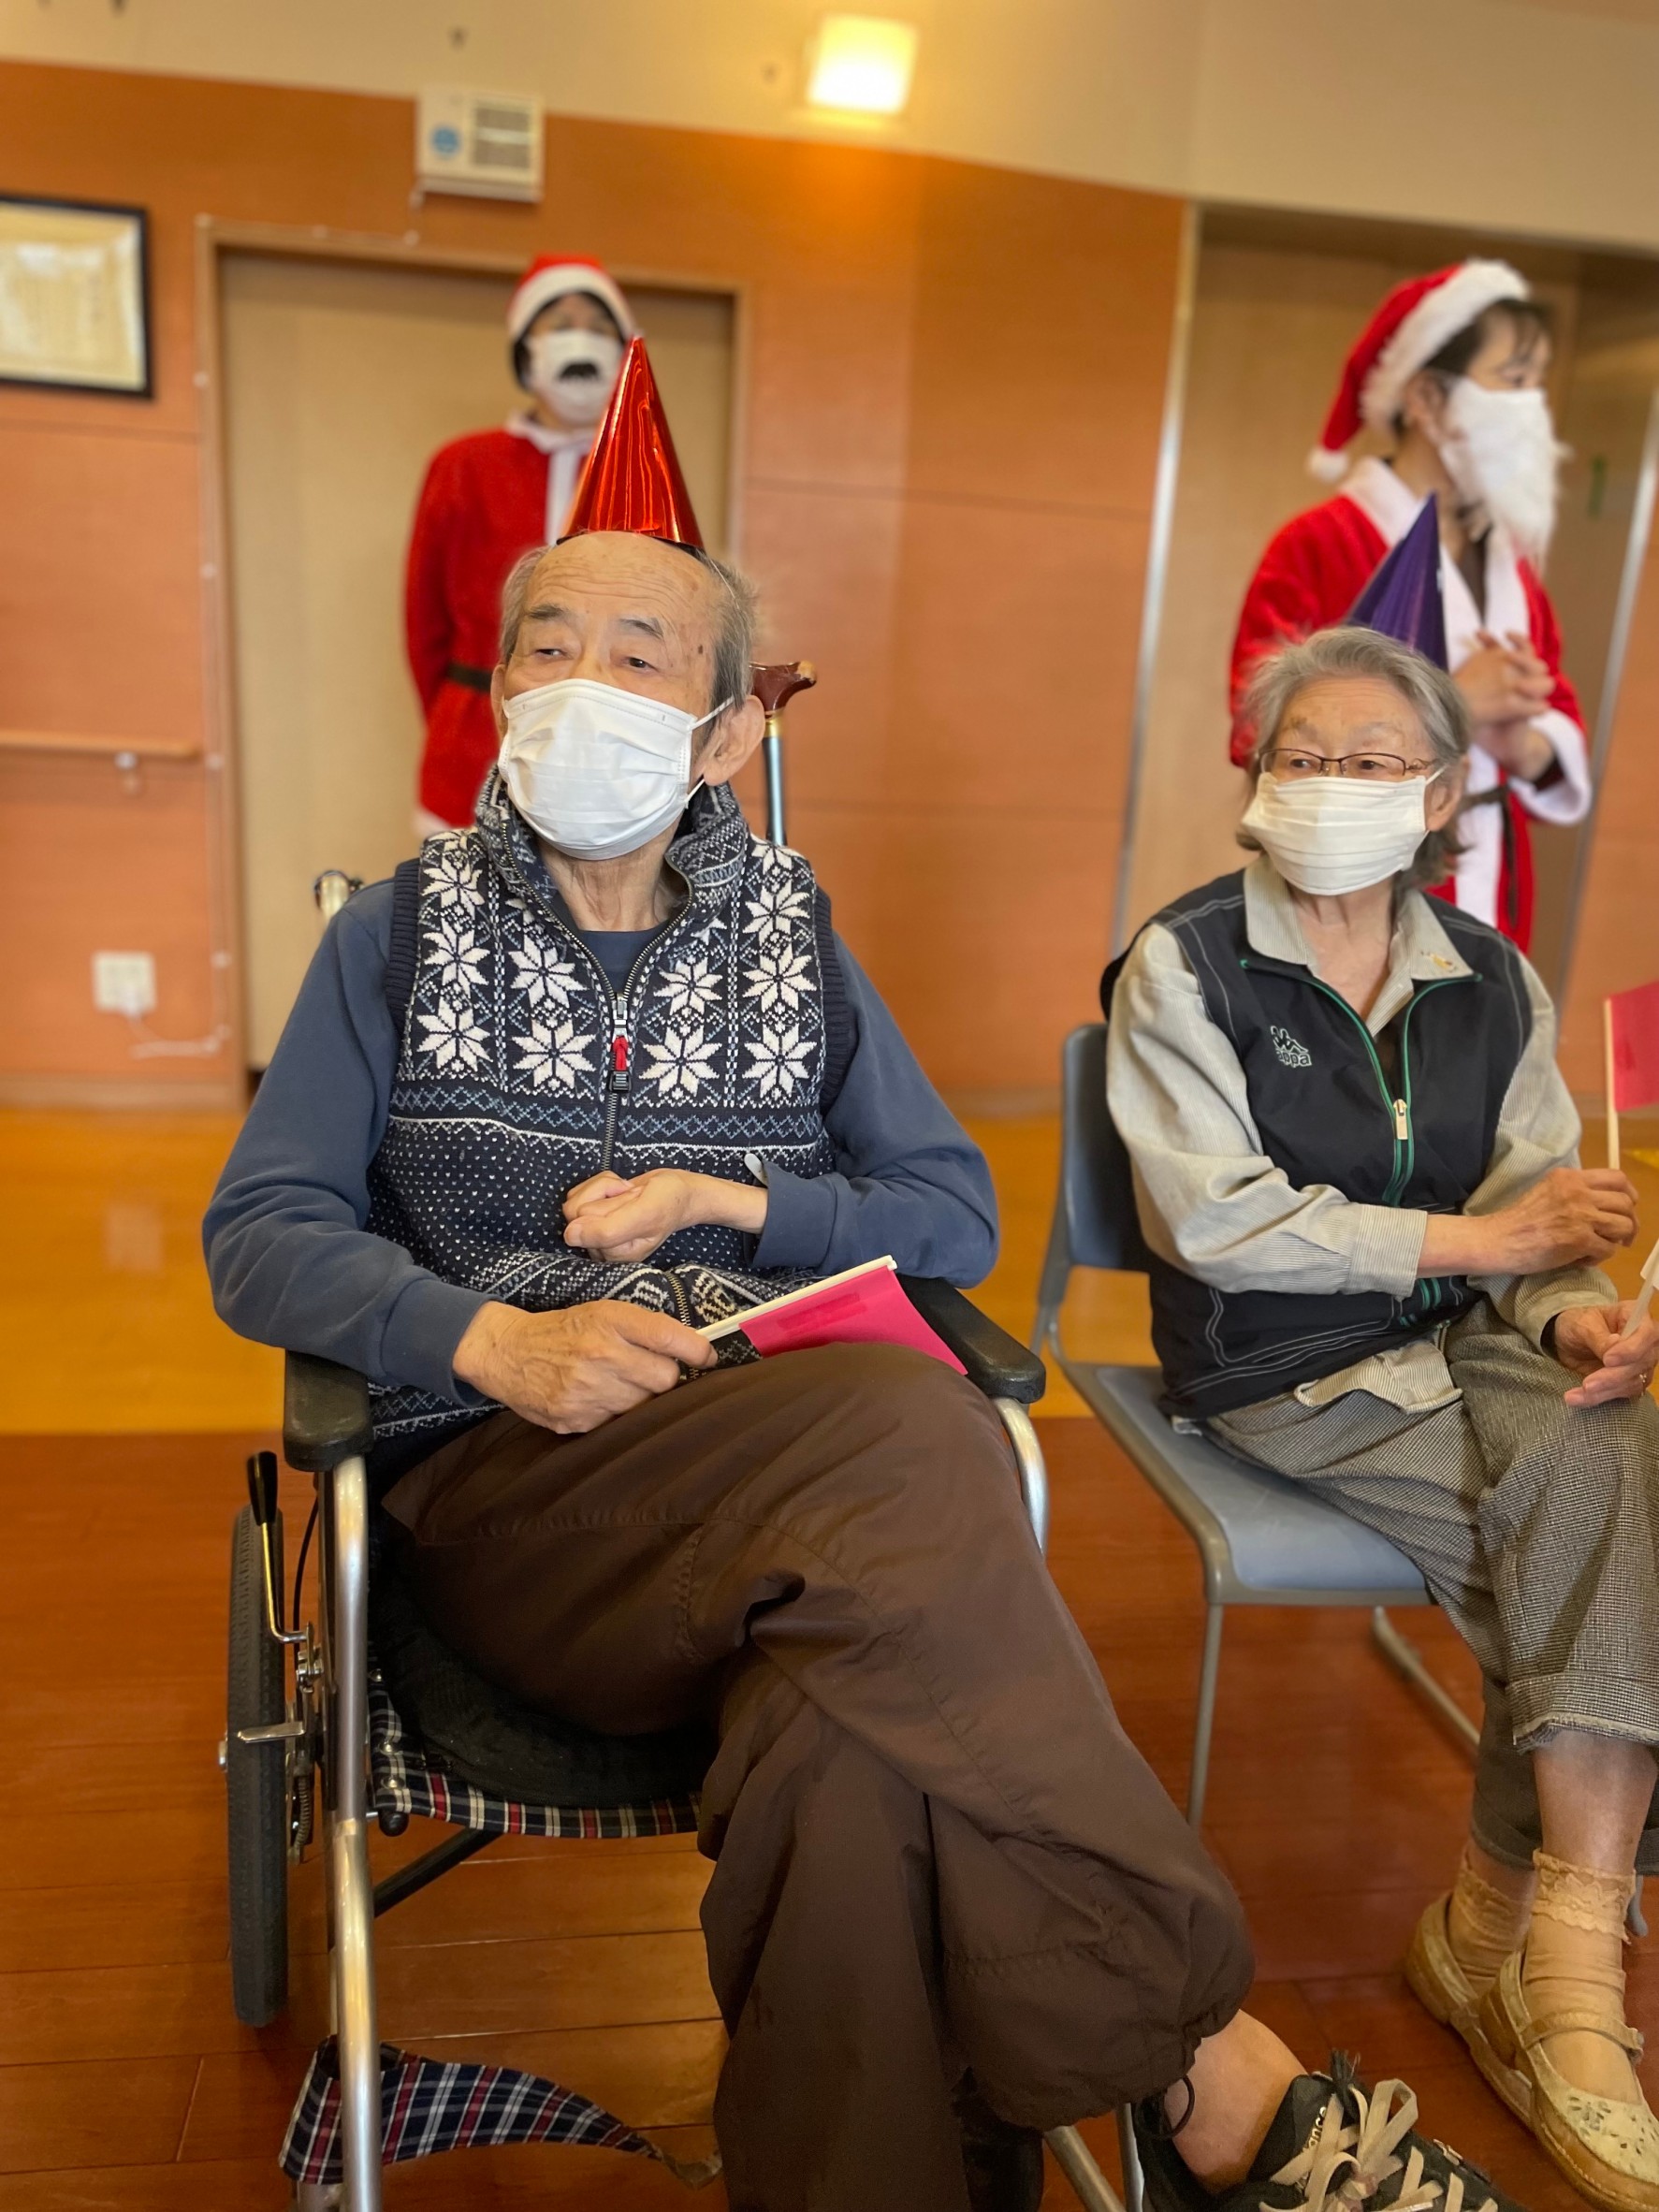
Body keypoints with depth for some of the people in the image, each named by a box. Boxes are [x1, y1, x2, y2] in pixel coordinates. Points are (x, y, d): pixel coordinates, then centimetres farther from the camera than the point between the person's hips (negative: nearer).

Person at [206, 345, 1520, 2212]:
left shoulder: (792, 942, 15)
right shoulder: (404, 935, 11)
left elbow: (957, 1219, 11)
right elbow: (259, 1235, 3)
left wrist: (726, 1204, -6)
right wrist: (496, 1340, -15)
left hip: (784, 1459, 2)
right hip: (506, 1486, -1)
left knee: (852, 1731, -36)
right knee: (909, 1437, -33)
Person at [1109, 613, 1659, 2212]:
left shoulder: (1491, 983, 11)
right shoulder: (1184, 968, -5)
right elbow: (1221, 1223, -14)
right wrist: (1474, 1237, -13)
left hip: (1454, 1342, 5)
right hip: (1279, 1370, -5)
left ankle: (1506, 1925, -11)